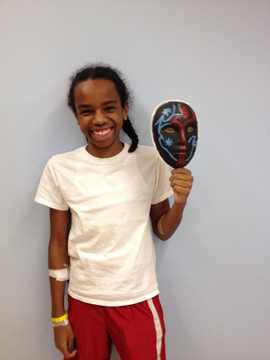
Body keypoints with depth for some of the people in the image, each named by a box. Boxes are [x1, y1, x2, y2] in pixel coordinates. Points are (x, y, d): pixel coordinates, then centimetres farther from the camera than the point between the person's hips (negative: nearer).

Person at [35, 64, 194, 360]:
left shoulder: (151, 161, -8)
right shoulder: (60, 168, -8)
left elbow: (162, 232, 2)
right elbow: (58, 243, -1)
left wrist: (180, 202, -19)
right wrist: (58, 317, 3)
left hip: (139, 300, 0)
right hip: (83, 302, 1)